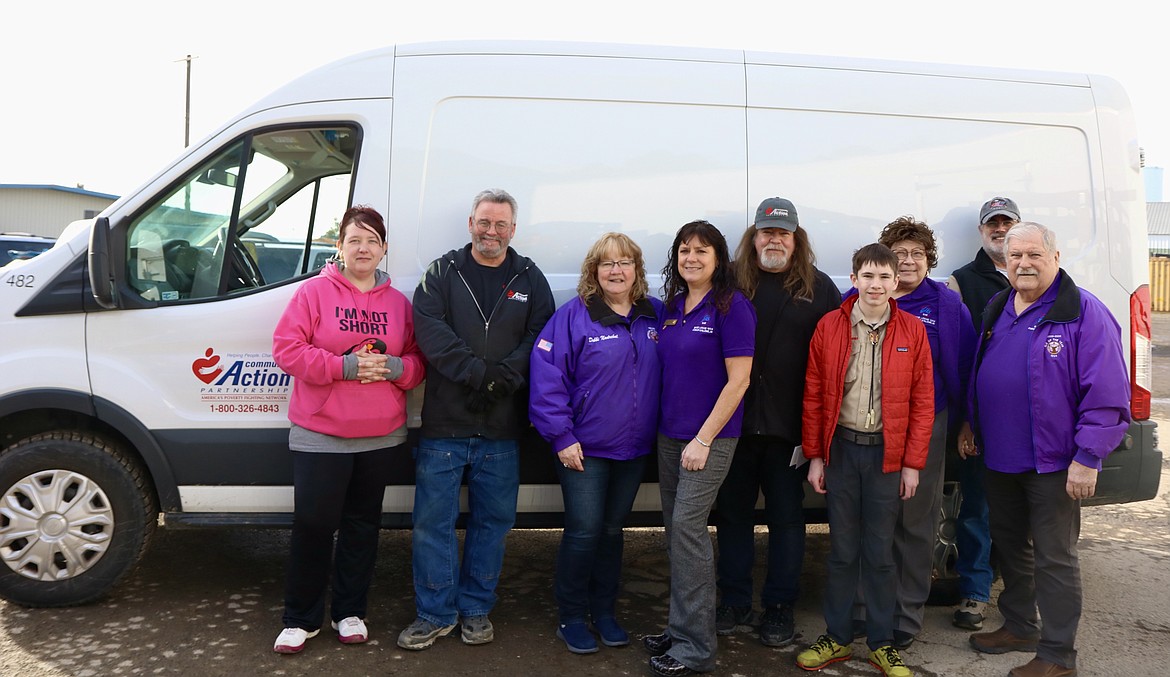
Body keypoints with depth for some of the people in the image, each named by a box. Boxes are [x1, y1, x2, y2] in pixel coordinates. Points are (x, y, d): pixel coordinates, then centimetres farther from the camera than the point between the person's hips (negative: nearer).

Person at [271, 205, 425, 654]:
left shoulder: (398, 303, 8)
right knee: (313, 525, 0)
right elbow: (287, 349, -10)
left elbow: (417, 361, 10)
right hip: (320, 436, -3)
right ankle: (301, 619, 18)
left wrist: (395, 367, -13)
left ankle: (350, 612, 27)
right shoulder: (313, 293, -2)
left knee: (362, 524, 12)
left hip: (381, 437, 3)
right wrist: (346, 366, -19)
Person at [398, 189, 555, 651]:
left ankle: (476, 609, 27)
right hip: (443, 424, -1)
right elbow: (430, 329, -10)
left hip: (502, 429, 2)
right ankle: (436, 614, 18)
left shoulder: (530, 279, 9)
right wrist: (477, 372, -20)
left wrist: (506, 374, -18)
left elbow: (541, 336, -1)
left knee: (492, 520, 11)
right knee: (433, 520, 3)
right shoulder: (441, 273, 4)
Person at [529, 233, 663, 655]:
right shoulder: (574, 315, -9)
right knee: (584, 532, -2)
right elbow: (546, 375, -13)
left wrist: (660, 431, 6)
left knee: (612, 530, 15)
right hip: (584, 448, -4)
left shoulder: (654, 316, 6)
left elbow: (665, 377, 12)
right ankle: (571, 617, 17)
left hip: (634, 449, 4)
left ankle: (605, 611, 30)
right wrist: (562, 437, -16)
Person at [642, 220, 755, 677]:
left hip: (710, 437, -7)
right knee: (675, 529, 11)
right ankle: (679, 629, 25)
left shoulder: (732, 306, -11)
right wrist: (664, 429, 10)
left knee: (687, 527, -9)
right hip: (669, 434, 7)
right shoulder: (673, 307, 10)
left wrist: (704, 439, -16)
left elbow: (738, 379, -14)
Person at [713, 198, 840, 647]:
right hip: (733, 420, 1)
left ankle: (779, 608, 23)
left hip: (788, 425, -1)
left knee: (786, 516, 9)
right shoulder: (730, 281, 3)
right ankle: (733, 602, 26)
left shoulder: (818, 287, 1)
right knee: (732, 512, 11)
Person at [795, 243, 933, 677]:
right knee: (842, 550, 9)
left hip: (887, 453, 0)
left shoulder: (912, 331, -1)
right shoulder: (829, 327, -1)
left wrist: (912, 463, -3)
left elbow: (922, 401, 0)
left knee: (880, 552, 7)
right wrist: (815, 456, 0)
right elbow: (813, 396, 2)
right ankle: (837, 639, 23)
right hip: (841, 447, 1)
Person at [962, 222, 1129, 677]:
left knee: (1053, 558, 2)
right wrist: (971, 426, 17)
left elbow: (1107, 395, -16)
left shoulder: (1084, 313, -12)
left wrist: (1087, 459, -18)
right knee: (1009, 546, 19)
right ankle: (1019, 627, 36)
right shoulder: (996, 311, 10)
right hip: (999, 459, 7)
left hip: (1053, 464, -7)